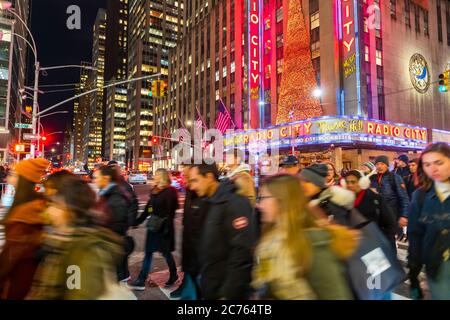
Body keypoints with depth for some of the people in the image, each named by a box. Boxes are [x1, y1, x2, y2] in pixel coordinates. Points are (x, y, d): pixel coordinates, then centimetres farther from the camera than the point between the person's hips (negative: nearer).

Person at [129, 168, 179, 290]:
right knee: (148, 253, 9)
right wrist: (137, 221, 13)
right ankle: (141, 281, 15)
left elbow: (170, 212, -17)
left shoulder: (169, 192, -14)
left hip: (163, 227, -7)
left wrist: (167, 228, -21)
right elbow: (148, 209, 14)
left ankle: (173, 275, 30)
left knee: (166, 253, 8)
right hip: (153, 226, 7)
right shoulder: (154, 191, 9)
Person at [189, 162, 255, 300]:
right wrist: (202, 276, 14)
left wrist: (228, 294, -21)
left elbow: (242, 252, -25)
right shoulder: (211, 203, 6)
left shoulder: (235, 203, -21)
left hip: (224, 291, -8)